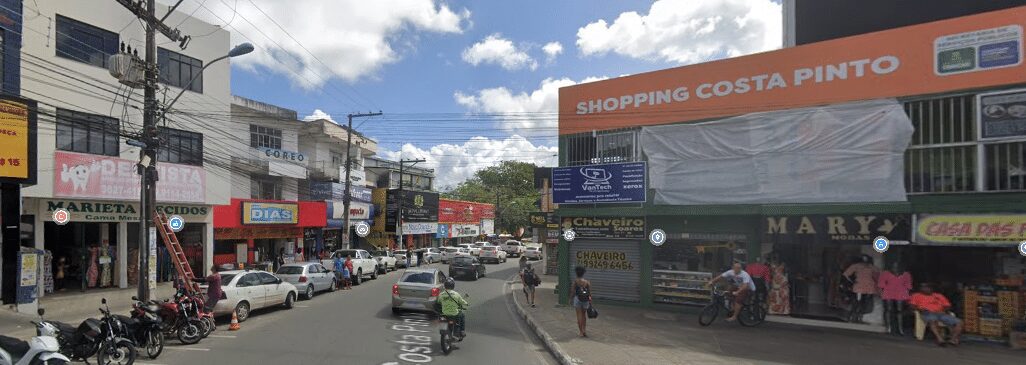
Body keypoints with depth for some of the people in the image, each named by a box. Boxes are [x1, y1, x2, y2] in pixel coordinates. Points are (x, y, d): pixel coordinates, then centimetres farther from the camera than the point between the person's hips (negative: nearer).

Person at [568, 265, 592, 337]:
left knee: (579, 315, 4)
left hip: (577, 299, -3)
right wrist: (590, 303, 7)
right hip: (585, 300, 3)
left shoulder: (575, 281, -9)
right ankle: (584, 330, 16)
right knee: (584, 315, 19)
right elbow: (589, 293, -1)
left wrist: (571, 299, 8)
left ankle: (581, 332, 6)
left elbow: (572, 292, -7)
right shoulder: (587, 282, -3)